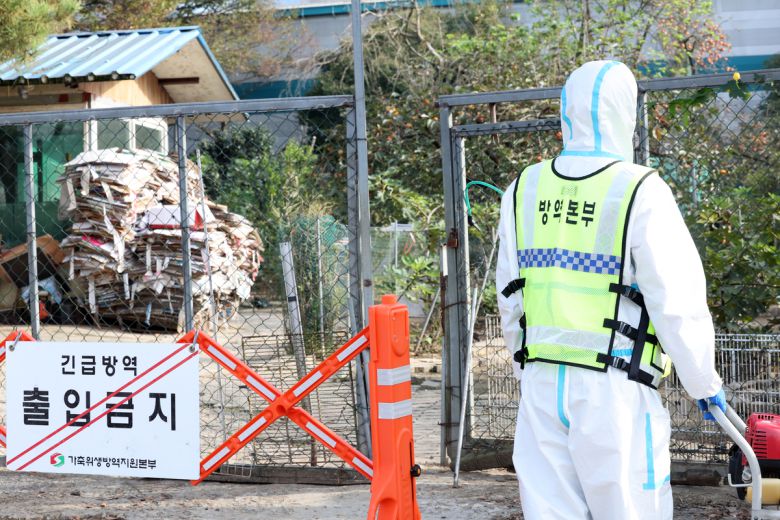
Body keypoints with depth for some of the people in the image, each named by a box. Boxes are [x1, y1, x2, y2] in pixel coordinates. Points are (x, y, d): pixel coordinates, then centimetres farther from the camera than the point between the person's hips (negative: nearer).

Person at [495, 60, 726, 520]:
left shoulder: (523, 192, 8)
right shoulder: (640, 193, -9)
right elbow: (678, 304, -9)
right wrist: (706, 385, 2)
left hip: (542, 383, 5)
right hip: (613, 390, -5)